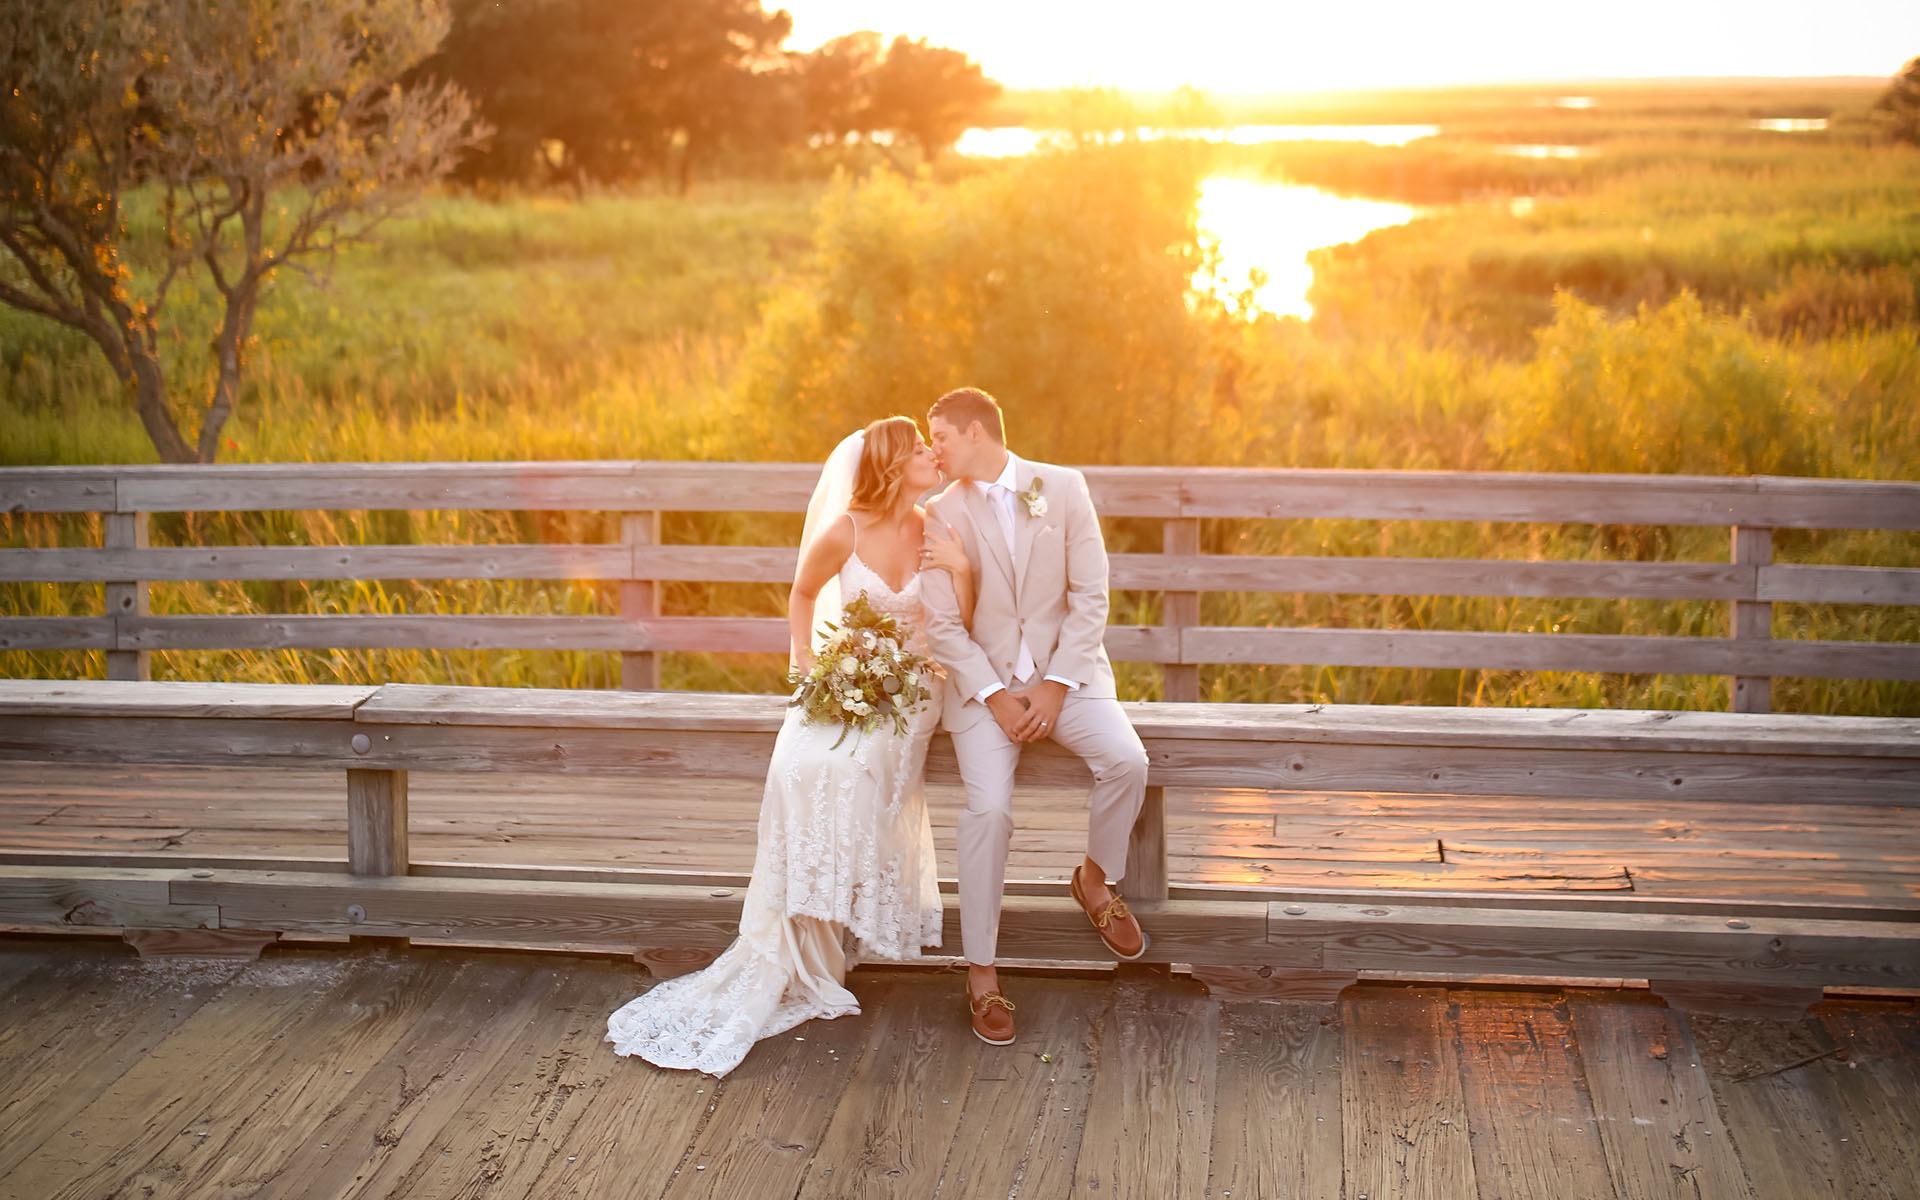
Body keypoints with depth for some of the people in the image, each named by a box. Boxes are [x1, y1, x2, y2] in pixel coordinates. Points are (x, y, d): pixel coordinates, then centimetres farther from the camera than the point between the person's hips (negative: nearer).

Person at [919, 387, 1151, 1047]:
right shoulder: (941, 514, 2)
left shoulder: (1063, 487, 1)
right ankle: (981, 973, -11)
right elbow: (943, 625, -2)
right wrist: (996, 697, -14)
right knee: (988, 807, -23)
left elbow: (1090, 596, -2)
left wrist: (1057, 685, -11)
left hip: (1066, 668, 1)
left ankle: (1095, 878, 5)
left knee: (1126, 760, -26)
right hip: (983, 678, -1)